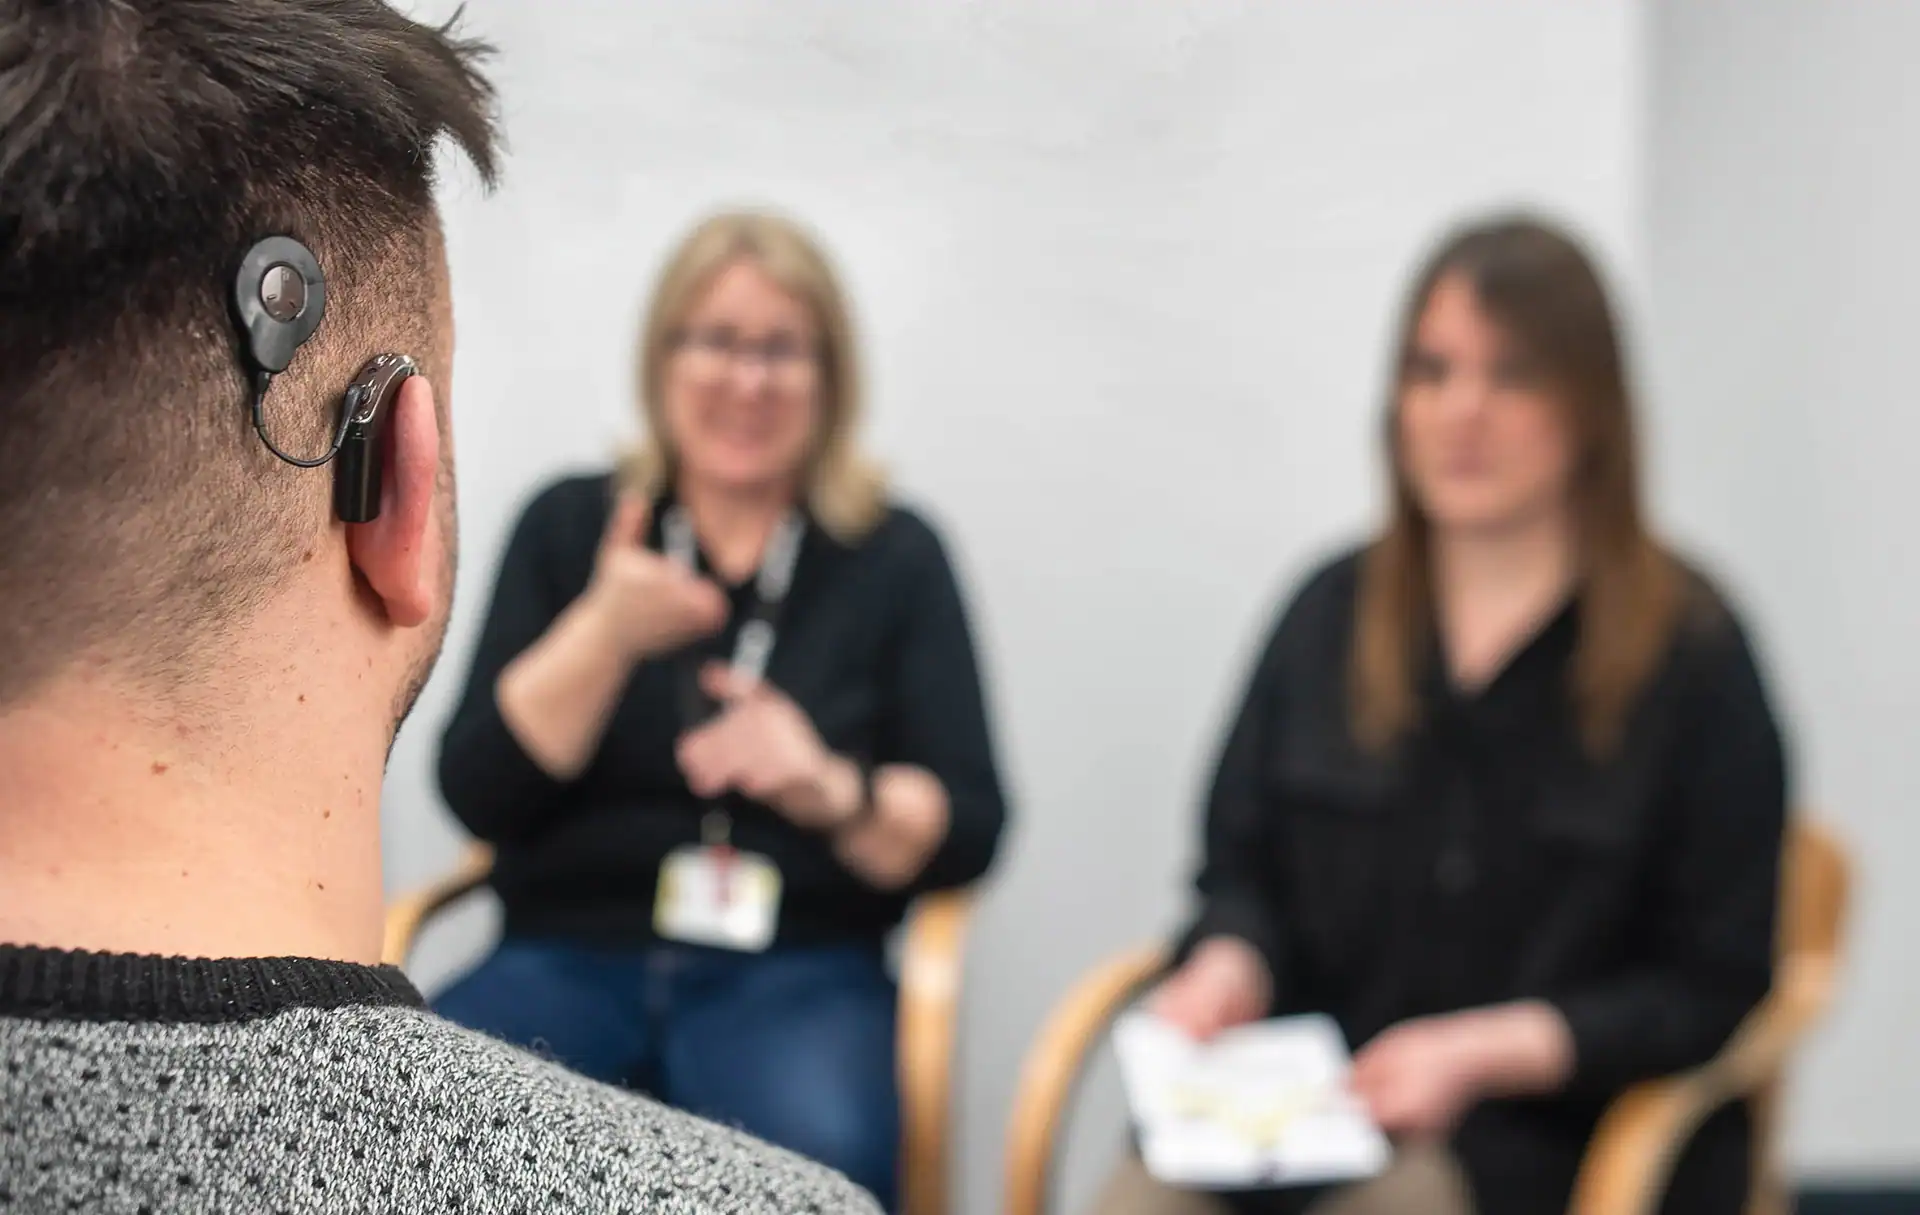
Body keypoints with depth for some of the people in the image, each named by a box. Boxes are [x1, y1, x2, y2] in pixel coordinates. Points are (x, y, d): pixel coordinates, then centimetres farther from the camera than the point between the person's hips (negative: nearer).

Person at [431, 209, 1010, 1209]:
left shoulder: (893, 556, 5)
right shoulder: (569, 524, 8)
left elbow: (968, 832, 1)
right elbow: (477, 796, -1)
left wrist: (832, 790, -20)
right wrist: (604, 633, -16)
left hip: (798, 972, -1)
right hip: (568, 957, 1)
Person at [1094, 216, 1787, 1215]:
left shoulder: (1691, 655, -2)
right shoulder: (1330, 614, 10)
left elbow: (1713, 991, -1)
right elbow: (1242, 868, 17)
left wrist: (1484, 1052, -14)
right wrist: (1231, 968, -7)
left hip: (1558, 1128, -3)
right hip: (1305, 1097, 3)